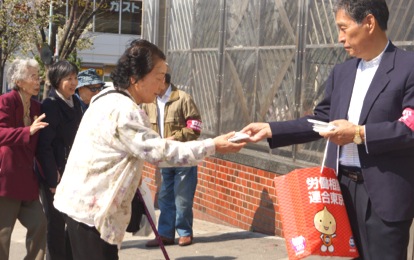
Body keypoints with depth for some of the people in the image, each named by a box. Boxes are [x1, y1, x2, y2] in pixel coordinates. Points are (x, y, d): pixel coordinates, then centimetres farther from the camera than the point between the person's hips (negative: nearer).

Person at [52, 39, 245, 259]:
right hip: (90, 207, -11)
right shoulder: (123, 110, -22)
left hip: (87, 202, 11)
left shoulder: (110, 99, 12)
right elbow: (159, 153, -24)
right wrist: (213, 146, -23)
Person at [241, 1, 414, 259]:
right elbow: (320, 120, 15)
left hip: (384, 194, -7)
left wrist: (360, 134, -20)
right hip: (342, 187, 7)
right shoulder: (341, 72, 13)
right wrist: (270, 129, 8)